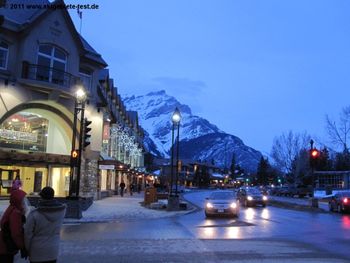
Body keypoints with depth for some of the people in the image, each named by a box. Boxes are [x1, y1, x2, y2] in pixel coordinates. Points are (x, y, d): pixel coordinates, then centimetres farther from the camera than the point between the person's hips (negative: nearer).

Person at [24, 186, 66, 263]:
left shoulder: (34, 214, -20)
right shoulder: (62, 210, -12)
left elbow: (28, 234, -11)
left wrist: (27, 250, 2)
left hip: (37, 252, -2)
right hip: (53, 251, 3)